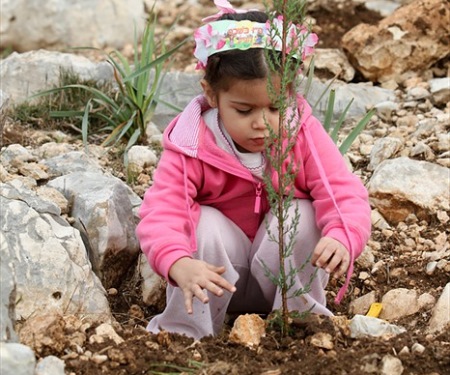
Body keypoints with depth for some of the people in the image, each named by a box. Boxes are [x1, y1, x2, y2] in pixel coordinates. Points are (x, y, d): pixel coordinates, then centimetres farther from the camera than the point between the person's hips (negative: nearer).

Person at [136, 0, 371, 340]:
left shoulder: (305, 136, -17)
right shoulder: (190, 149, -21)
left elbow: (346, 194, -24)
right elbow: (160, 214, -30)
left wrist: (342, 238, -48)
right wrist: (180, 265, -52)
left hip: (287, 271, 1)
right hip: (219, 276, -1)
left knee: (302, 214, -25)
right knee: (203, 223, -28)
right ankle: (188, 330, -17)